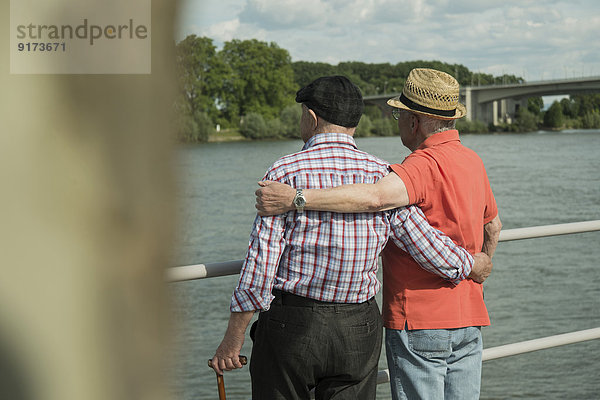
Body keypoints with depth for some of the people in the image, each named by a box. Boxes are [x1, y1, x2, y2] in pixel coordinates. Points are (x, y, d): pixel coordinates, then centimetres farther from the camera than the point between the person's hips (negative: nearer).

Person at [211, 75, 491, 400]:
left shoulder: (286, 172, -9)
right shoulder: (383, 177, 0)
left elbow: (259, 267, -12)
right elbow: (432, 251, 1)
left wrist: (232, 341, -4)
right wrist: (473, 264, 22)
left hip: (290, 325, -3)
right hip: (359, 334, 3)